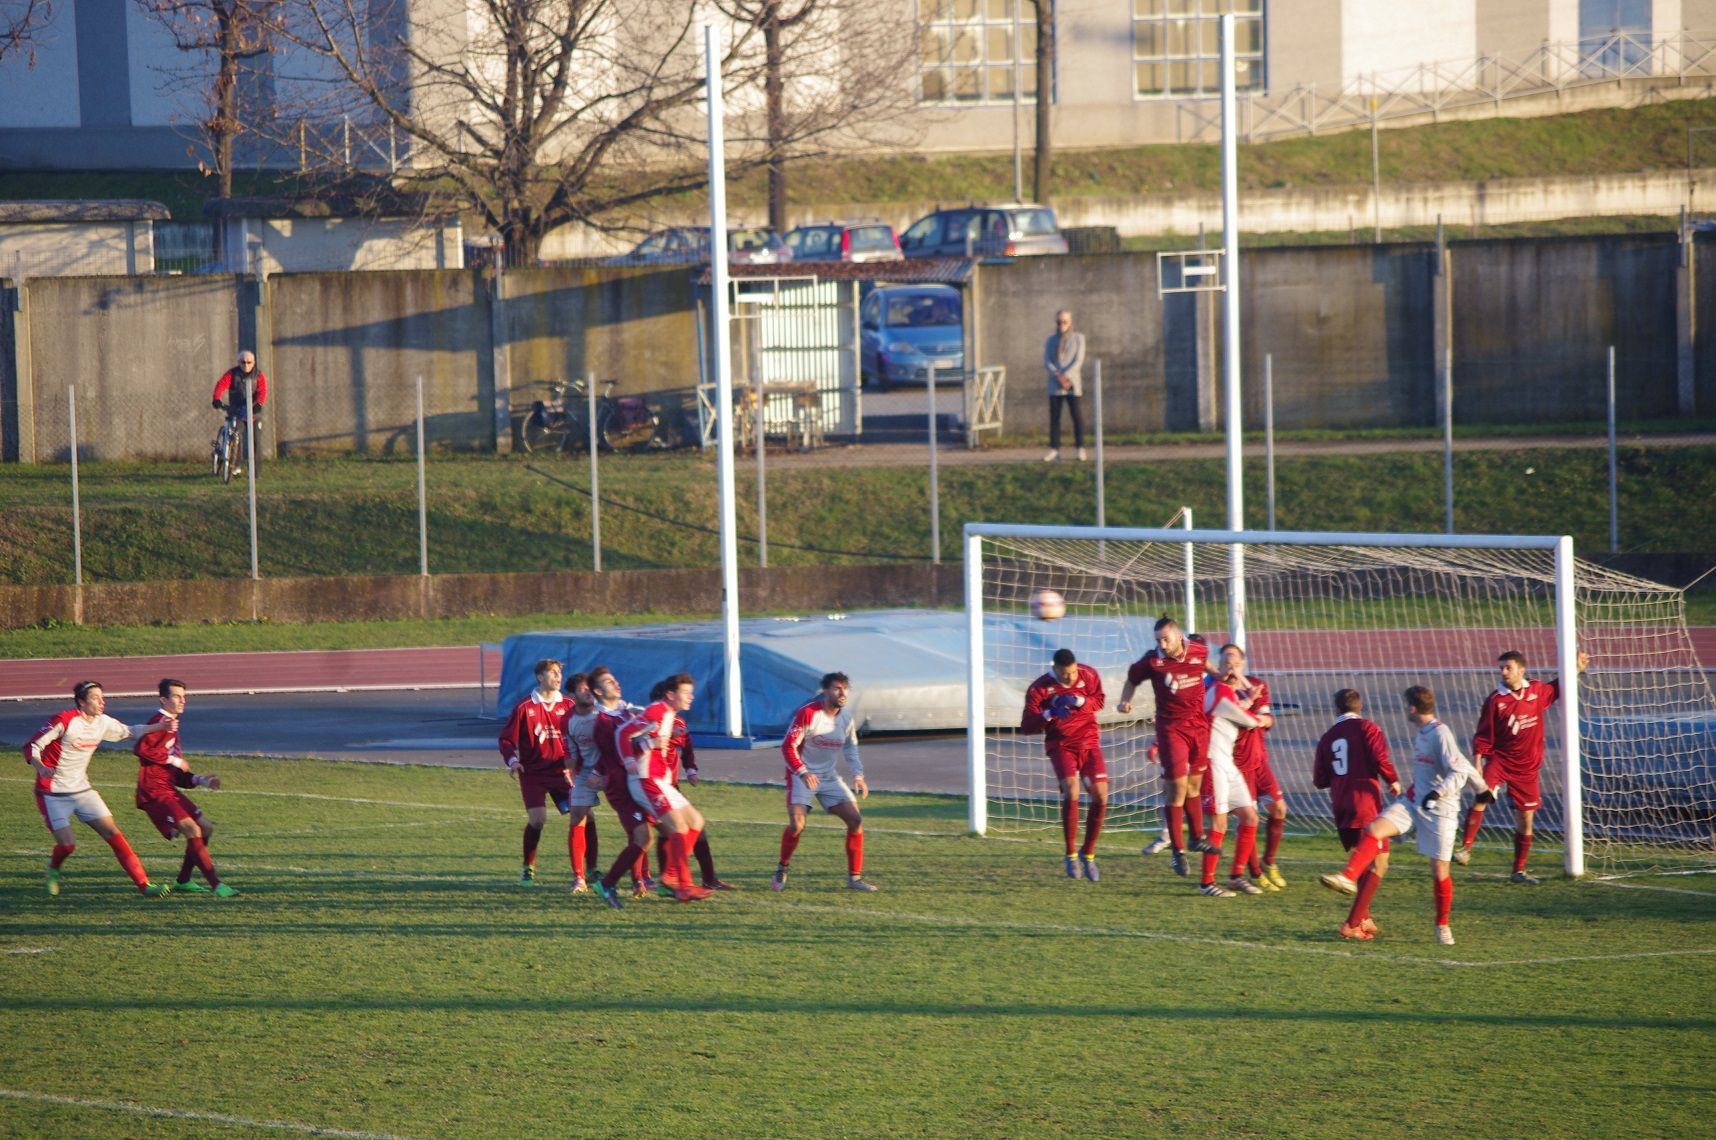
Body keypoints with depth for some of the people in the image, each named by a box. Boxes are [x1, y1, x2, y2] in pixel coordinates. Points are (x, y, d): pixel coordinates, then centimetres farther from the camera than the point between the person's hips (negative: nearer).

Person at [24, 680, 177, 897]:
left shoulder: (102, 723, 2)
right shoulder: (64, 721, -18)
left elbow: (127, 732, 22)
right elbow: (32, 747, -16)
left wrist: (158, 726, 9)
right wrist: (41, 767, -37)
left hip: (82, 790, 6)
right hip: (53, 795, -6)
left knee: (113, 834, -5)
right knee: (67, 844, -14)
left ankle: (143, 884, -6)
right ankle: (53, 870, 22)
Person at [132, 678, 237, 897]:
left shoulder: (173, 725, 22)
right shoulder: (161, 723, -10)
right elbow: (141, 749, -28)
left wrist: (201, 781, 10)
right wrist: (173, 760, -18)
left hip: (170, 790, 10)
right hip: (155, 792, -10)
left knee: (206, 828, 11)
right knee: (193, 830, -19)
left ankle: (183, 881, 20)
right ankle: (216, 885, -20)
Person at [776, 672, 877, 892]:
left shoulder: (846, 717, 2)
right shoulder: (808, 714, -17)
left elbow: (851, 749, 17)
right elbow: (788, 746, -18)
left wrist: (858, 776, 4)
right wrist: (803, 772, -32)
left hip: (829, 777, 6)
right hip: (801, 775, -6)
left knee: (856, 819, -6)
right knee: (797, 824, -23)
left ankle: (854, 877, 3)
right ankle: (782, 869, 2)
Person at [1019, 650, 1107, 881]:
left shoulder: (1089, 676, -6)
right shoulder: (1039, 689, -13)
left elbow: (1099, 701, 7)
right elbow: (1026, 727, -14)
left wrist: (1079, 701, -15)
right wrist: (1049, 714, -32)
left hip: (1089, 741, 3)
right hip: (1061, 745, -3)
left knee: (1100, 797, -6)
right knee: (1071, 793, -24)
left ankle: (1088, 854, 13)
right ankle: (1071, 856, -10)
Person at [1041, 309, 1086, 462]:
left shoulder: (1078, 338, 4)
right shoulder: (1050, 340, 11)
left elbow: (1078, 361, -4)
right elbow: (1046, 363, 3)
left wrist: (1066, 376, -16)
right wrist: (1058, 377, -13)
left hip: (1072, 382, -2)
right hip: (1055, 385, 2)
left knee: (1076, 415, -6)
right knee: (1054, 416, -2)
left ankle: (1080, 449, -3)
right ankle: (1054, 450, -2)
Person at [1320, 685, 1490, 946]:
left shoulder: (1440, 734, -16)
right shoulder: (1420, 733, 9)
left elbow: (1459, 771, -22)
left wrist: (1438, 792, -36)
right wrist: (1481, 787, 29)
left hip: (1440, 810, -7)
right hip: (1414, 802, 7)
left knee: (1439, 871, -1)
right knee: (1374, 829, -16)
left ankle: (1443, 925, 18)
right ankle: (1347, 878, -28)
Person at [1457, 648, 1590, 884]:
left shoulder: (1538, 691, 2)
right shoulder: (1495, 701, -6)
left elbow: (1557, 689, 26)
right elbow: (1483, 737, -2)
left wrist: (1576, 669, 21)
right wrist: (1477, 765, -9)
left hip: (1528, 767, 3)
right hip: (1499, 759, -3)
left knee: (1525, 819, 7)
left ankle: (1520, 871, 19)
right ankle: (1465, 849, -25)